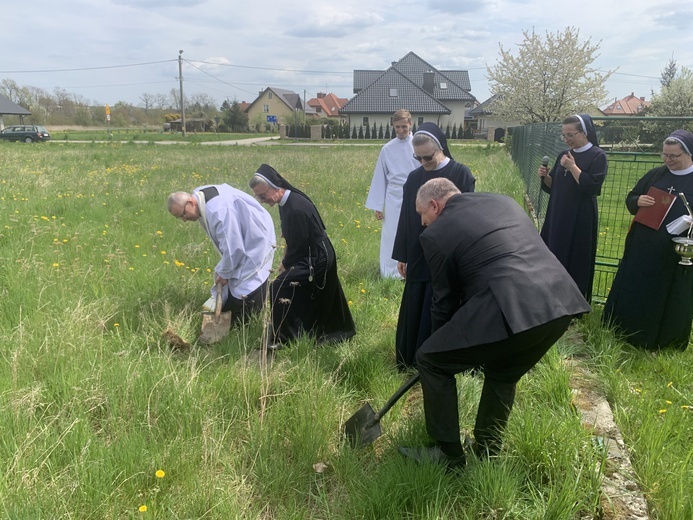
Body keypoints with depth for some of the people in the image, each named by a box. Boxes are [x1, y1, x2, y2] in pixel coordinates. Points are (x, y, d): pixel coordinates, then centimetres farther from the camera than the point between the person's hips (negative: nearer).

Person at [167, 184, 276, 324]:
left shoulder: (218, 210, -35)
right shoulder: (199, 195, -5)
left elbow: (232, 246, -30)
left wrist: (224, 273, -15)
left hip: (256, 242, -10)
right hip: (242, 238, 10)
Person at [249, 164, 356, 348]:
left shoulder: (295, 209, -29)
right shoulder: (288, 201, 1)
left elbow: (298, 245, -21)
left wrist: (285, 265, -5)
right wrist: (286, 261, 5)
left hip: (315, 260, -10)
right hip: (318, 257, 10)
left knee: (279, 288, -14)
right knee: (319, 301, 21)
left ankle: (280, 340, -4)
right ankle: (333, 332, 40)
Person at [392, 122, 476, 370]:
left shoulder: (461, 174, -7)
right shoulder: (413, 178, 5)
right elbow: (405, 218, 10)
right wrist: (401, 255, 11)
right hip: (418, 257, 4)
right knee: (414, 310, 11)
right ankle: (410, 361, 26)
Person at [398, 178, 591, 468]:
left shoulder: (436, 234, 3)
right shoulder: (503, 200, 22)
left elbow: (445, 301, 9)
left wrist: (452, 348, 26)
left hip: (510, 311, -8)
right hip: (561, 304, 8)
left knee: (431, 361, 13)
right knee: (503, 374, 31)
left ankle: (448, 453, 23)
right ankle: (487, 452, 42)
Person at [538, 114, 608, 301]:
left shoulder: (597, 156, -8)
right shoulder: (564, 155, 10)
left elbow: (593, 187, -19)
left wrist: (573, 168, -18)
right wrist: (545, 177, -7)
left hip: (580, 219, -6)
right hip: (557, 217, 6)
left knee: (575, 264, 2)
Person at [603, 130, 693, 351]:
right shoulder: (655, 174, 6)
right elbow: (630, 199, 11)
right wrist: (638, 201, -12)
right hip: (642, 248, 3)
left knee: (666, 301, 8)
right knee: (632, 292, 12)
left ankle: (660, 342, 24)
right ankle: (622, 331, 27)